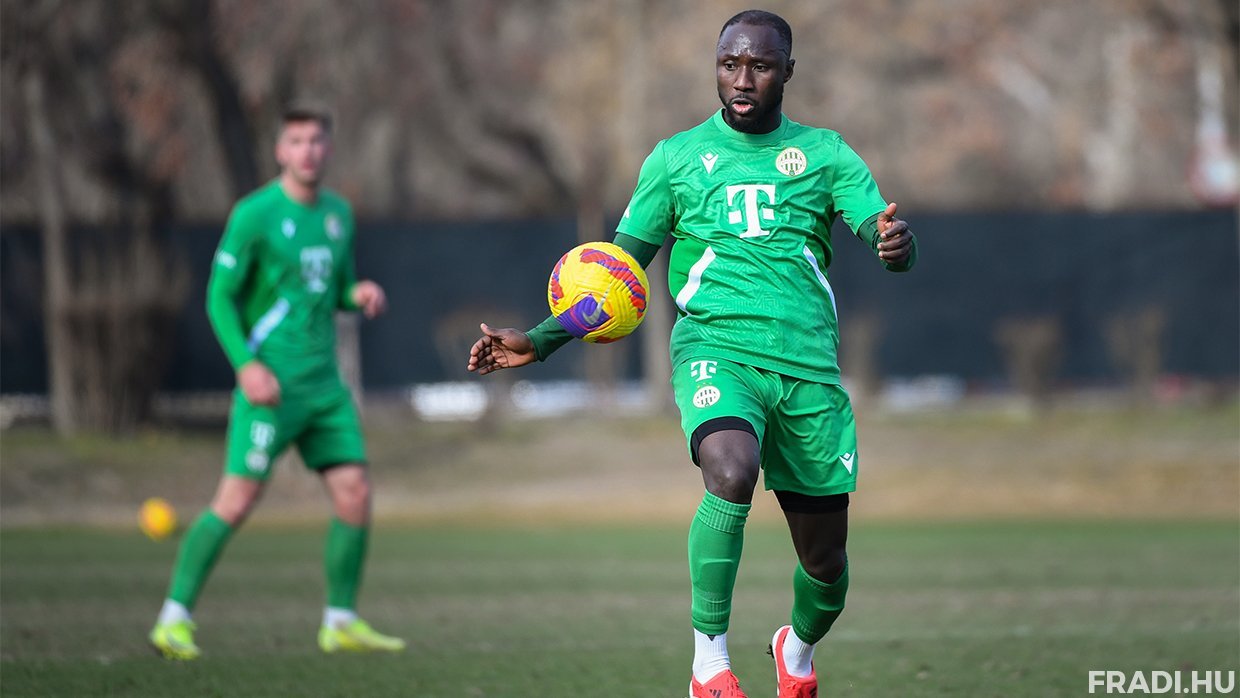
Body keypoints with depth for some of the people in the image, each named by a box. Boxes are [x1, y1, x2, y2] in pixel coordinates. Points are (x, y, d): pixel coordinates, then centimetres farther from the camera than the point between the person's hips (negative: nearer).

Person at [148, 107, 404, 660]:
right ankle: (174, 619, -6)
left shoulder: (339, 213, 12)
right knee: (237, 499, -12)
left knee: (355, 493, 1)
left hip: (325, 385, 6)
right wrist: (246, 364, -19)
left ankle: (342, 623, 12)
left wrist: (360, 294, 0)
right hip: (270, 384, -6)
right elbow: (220, 298, -7)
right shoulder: (254, 215, -8)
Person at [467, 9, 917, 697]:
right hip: (716, 349, -2)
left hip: (809, 368, 2)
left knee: (825, 562, 7)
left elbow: (884, 239, -1)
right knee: (732, 473, -35)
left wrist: (896, 243, -27)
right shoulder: (677, 158, 10)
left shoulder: (825, 155, 11)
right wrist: (540, 341, 2)